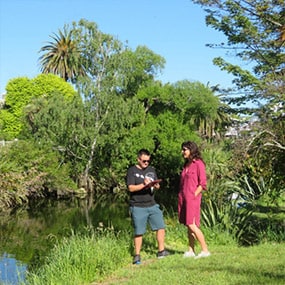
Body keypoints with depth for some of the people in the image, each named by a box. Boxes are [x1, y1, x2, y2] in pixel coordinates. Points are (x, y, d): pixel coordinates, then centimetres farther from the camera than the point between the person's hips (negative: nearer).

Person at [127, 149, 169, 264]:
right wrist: (143, 184, -22)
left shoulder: (151, 170, 14)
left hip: (152, 205, 5)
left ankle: (161, 251, 15)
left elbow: (157, 185, 16)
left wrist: (156, 185, -7)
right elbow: (131, 188, -11)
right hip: (138, 207, -5)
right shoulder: (132, 171, -3)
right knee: (139, 232, 0)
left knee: (161, 227, 2)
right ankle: (137, 256, 11)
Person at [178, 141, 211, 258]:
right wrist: (180, 198, 13)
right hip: (183, 198, 8)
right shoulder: (186, 165, 15)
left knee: (192, 225, -10)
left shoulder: (198, 164, -8)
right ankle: (191, 251, 13)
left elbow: (203, 183, -11)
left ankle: (205, 250, -4)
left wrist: (194, 195, -13)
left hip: (193, 198, -8)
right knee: (188, 226, 9)